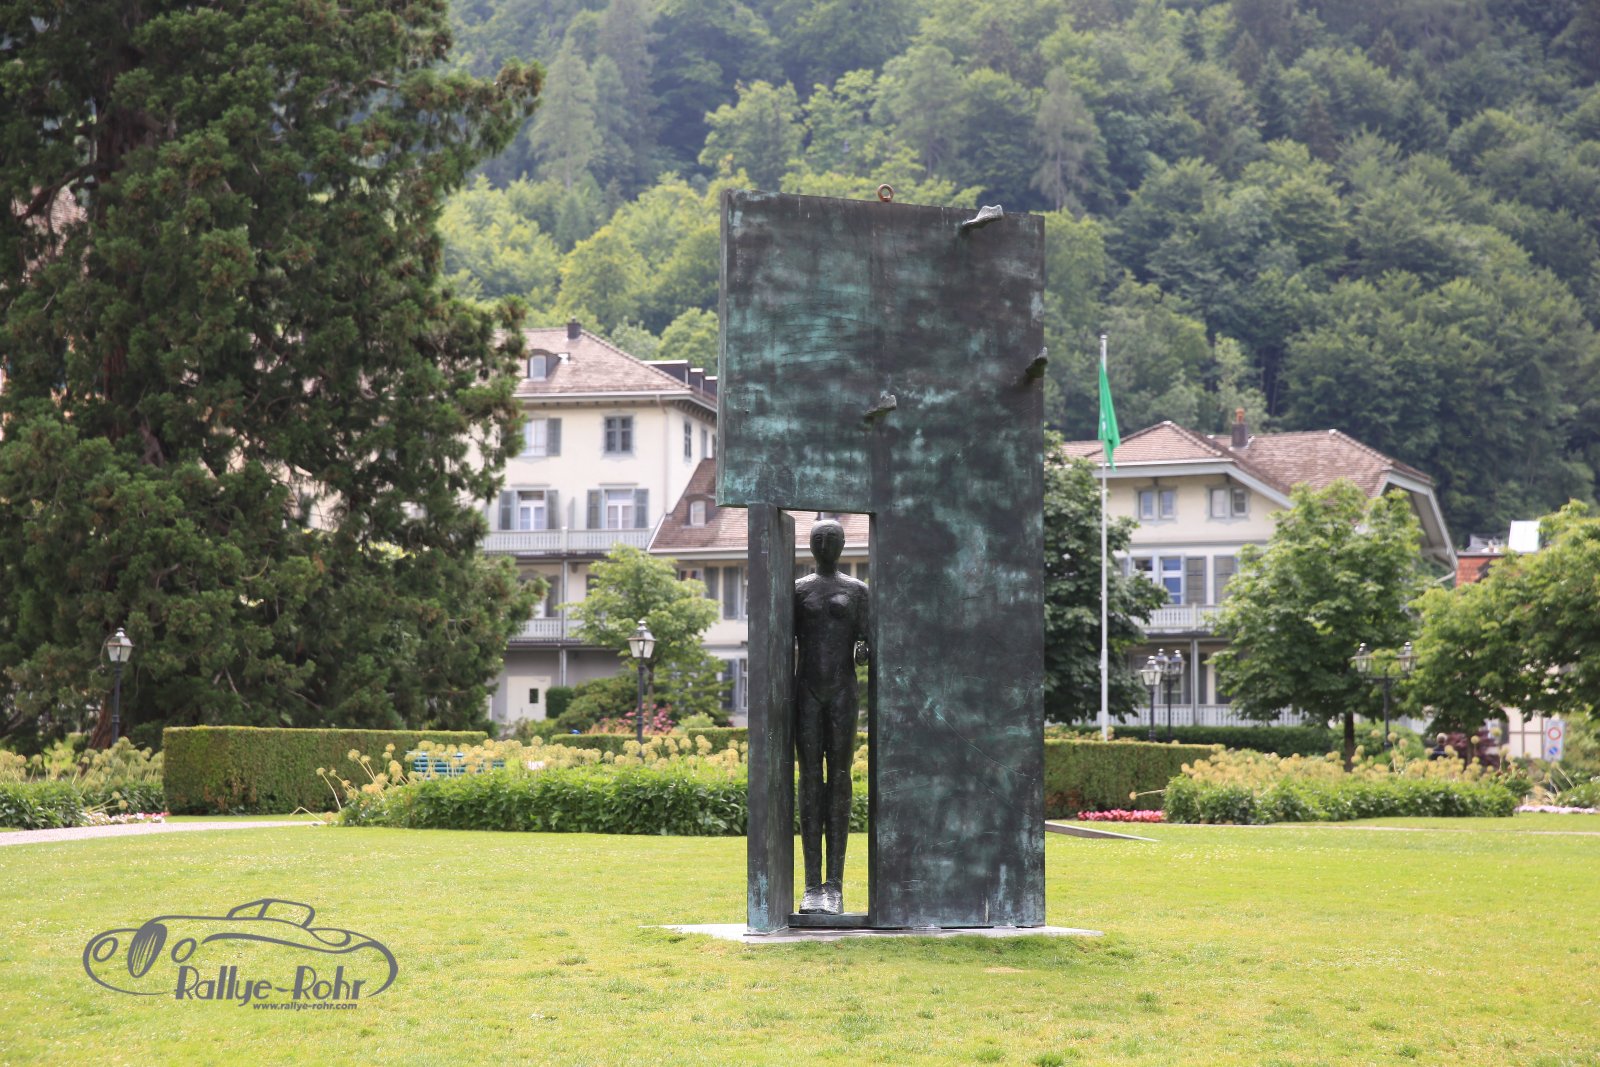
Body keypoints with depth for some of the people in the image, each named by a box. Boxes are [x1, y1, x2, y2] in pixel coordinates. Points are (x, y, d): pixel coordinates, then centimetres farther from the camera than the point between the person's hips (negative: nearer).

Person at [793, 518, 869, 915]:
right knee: (810, 782, -3)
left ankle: (835, 885, -3)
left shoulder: (857, 591, 9)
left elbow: (866, 644, 5)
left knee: (839, 782, -3)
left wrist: (862, 654, -18)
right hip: (807, 692, 1)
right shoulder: (797, 590, 11)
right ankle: (812, 886, -3)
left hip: (843, 692, -1)